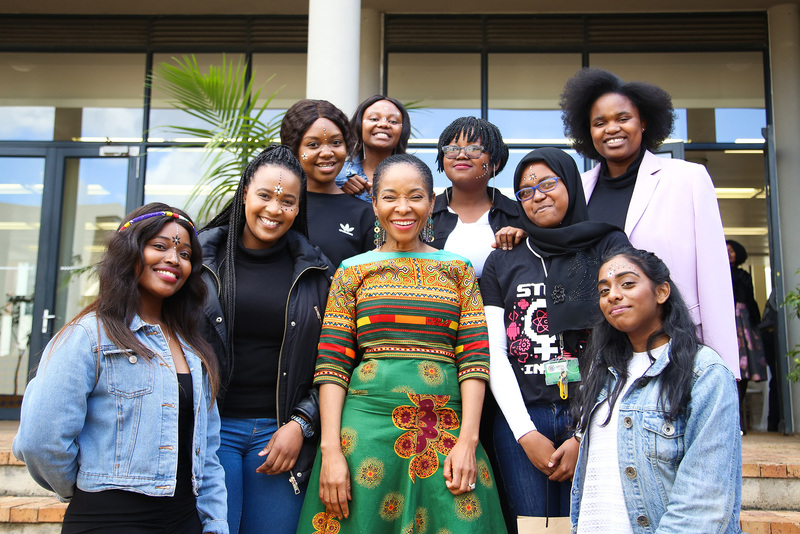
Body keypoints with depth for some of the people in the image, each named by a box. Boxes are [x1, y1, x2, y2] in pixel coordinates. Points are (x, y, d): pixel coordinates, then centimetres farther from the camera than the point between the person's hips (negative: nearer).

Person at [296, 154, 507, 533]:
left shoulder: (458, 269, 10)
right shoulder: (353, 271, 7)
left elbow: (474, 356, 3)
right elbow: (332, 363, 1)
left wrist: (468, 439, -7)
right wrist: (331, 450, -8)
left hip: (446, 425, 1)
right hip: (369, 419, -1)